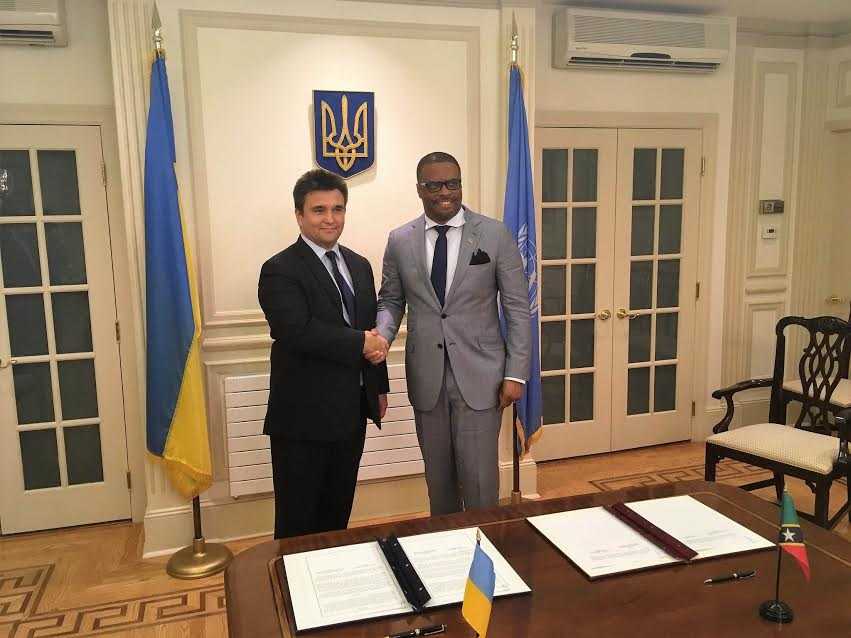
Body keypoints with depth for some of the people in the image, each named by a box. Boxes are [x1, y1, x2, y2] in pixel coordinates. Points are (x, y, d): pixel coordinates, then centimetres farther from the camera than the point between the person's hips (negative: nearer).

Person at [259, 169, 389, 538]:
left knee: (338, 512, 19)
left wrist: (379, 386, 16)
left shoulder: (359, 266, 12)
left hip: (351, 413, 7)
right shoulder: (280, 271, -12)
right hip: (304, 416, -7)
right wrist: (360, 342, -19)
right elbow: (299, 331, -26)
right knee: (298, 521, 5)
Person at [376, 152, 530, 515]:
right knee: (438, 477, 15)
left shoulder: (496, 235, -3)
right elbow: (390, 301, 10)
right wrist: (381, 336, -12)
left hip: (479, 375, -2)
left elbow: (517, 307, -2)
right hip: (426, 377, 3)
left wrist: (516, 373, -7)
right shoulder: (400, 241, 3)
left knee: (479, 477, 0)